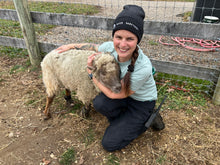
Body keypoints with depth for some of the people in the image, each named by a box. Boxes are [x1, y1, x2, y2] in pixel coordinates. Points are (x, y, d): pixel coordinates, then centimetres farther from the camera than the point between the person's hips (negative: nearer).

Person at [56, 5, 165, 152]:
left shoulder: (143, 68, -38)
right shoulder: (110, 47, -21)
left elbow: (114, 94, -27)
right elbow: (94, 46, 5)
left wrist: (92, 72, -22)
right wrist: (72, 46, 8)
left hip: (143, 102, -5)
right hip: (124, 93, 5)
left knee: (109, 144, -7)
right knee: (99, 103, -28)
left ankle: (147, 120, 9)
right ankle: (123, 122, 4)